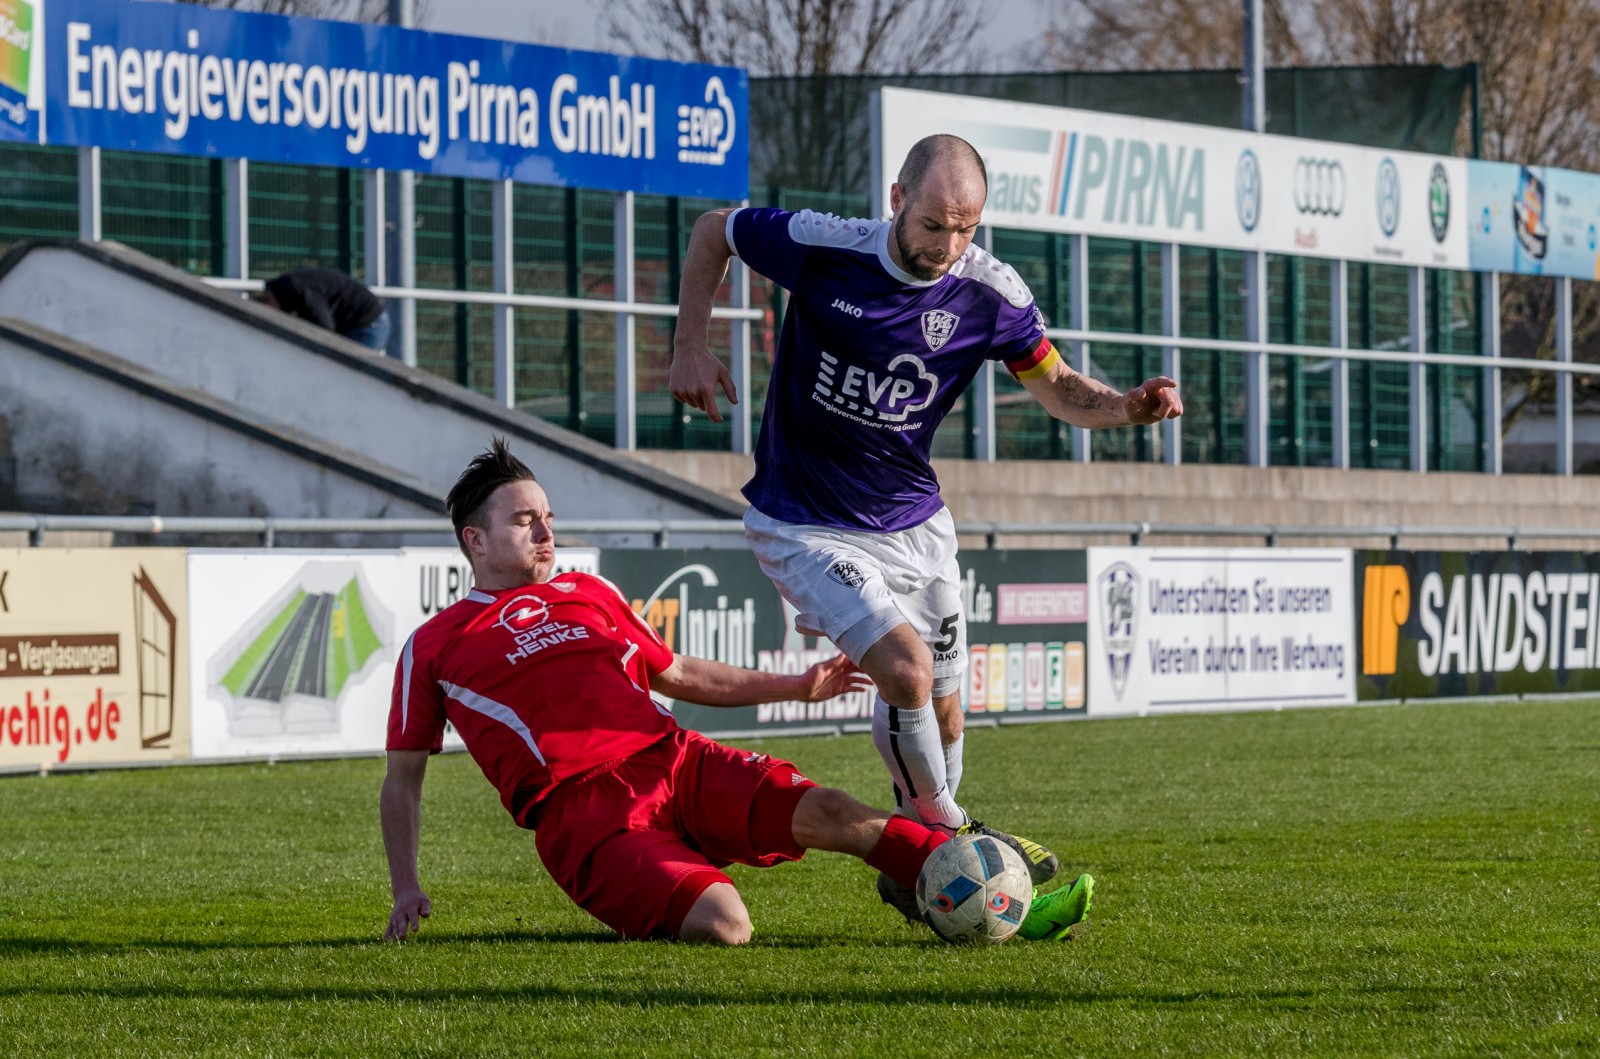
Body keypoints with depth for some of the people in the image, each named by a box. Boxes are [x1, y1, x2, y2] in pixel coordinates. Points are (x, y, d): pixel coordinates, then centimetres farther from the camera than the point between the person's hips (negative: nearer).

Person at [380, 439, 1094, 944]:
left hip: (674, 760, 5)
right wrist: (406, 890, 2)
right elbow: (402, 776, 14)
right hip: (581, 809, -5)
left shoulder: (588, 594, 25)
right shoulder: (434, 648, 10)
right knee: (725, 926, -31)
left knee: (829, 813, -19)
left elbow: (680, 675, 34)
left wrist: (795, 687, 26)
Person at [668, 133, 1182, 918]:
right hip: (804, 525, -4)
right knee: (905, 667, -22)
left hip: (913, 522, 4)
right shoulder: (820, 247, -21)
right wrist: (691, 346, -9)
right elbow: (712, 232, -2)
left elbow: (1059, 390, 0)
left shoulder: (989, 293, -13)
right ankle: (946, 836, -2)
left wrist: (1129, 407, -20)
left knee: (939, 712, 9)